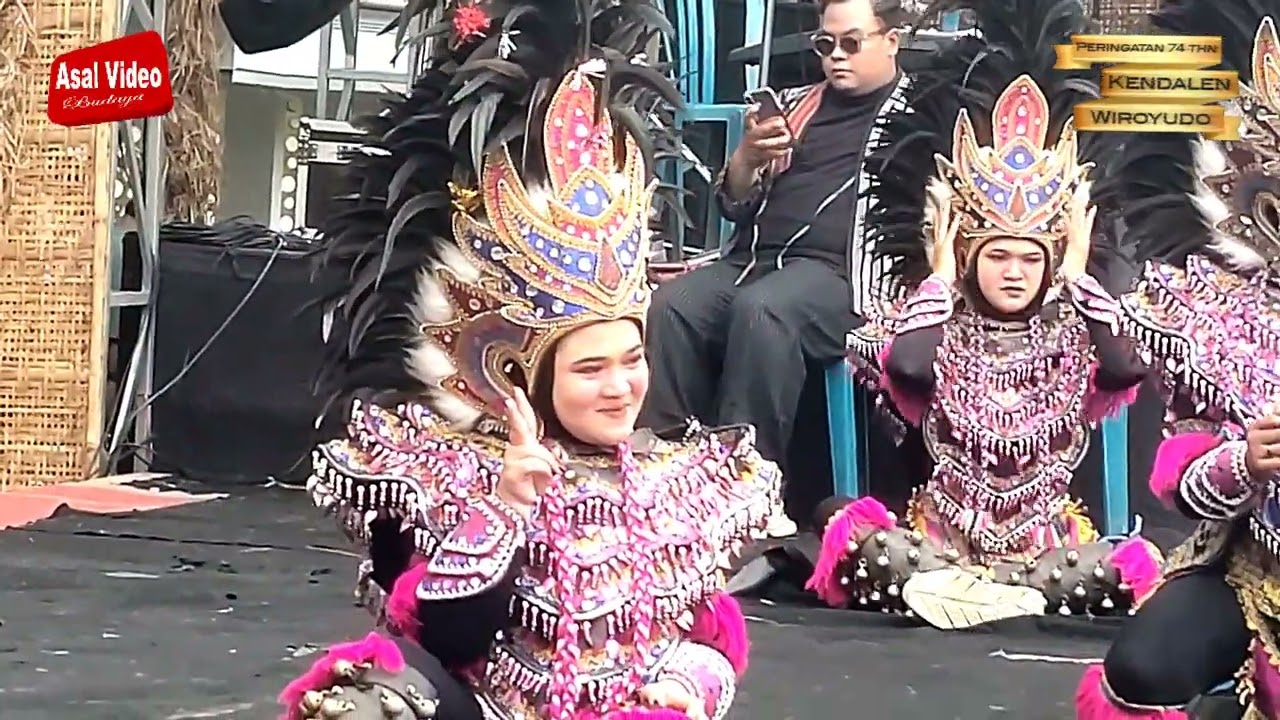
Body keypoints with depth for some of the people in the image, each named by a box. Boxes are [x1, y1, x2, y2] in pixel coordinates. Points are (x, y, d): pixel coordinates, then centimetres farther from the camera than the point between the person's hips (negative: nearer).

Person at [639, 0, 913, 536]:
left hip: (836, 271, -5)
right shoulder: (797, 106, 25)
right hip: (754, 257, 6)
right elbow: (734, 203, 23)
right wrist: (749, 156, 2)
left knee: (760, 310, -37)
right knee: (669, 306, -25)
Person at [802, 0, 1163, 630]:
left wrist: (1079, 271, -6)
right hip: (945, 538, -1)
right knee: (865, 545, -33)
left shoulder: (1068, 336, 7)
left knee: (1127, 565, -32)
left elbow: (1126, 369, -17)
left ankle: (956, 593, -32)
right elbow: (905, 369, -22)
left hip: (1048, 545, 1)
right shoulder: (945, 332, 4)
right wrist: (939, 272, -7)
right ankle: (1027, 596, -34)